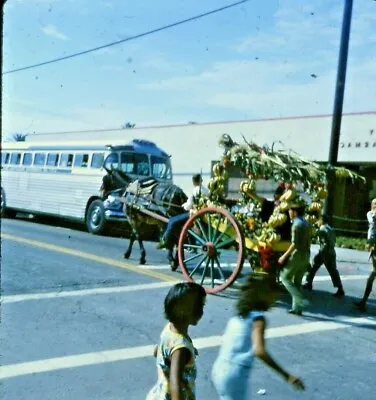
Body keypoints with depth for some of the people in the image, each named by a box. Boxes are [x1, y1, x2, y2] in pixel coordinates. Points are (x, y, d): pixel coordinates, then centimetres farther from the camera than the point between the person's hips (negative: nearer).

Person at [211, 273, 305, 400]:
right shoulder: (257, 318, -14)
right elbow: (259, 351, -28)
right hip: (234, 375, -8)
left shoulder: (239, 316, 10)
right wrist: (286, 376, -29)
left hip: (220, 370, 8)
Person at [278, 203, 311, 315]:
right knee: (297, 281, 13)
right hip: (306, 256, 9)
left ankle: (299, 299, -11)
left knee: (285, 277, 2)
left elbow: (295, 244, -20)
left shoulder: (296, 225, -14)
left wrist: (284, 256, -16)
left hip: (297, 255, -9)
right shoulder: (306, 223, 14)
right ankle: (297, 308, 13)